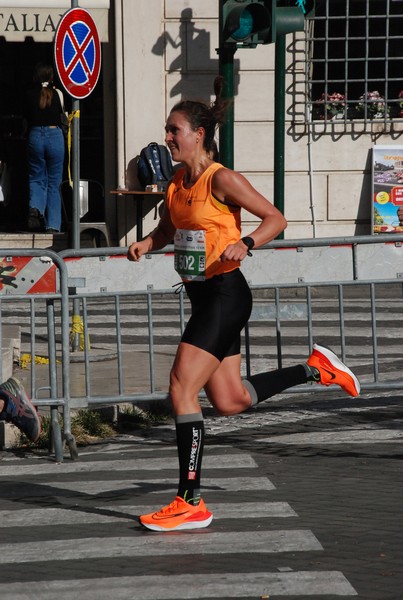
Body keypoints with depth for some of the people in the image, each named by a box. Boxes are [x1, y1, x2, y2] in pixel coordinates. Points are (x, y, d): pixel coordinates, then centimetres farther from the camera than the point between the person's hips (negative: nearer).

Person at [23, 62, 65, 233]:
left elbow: (26, 116, 8)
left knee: (36, 178, 14)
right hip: (55, 135, 0)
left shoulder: (30, 94, -1)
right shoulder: (56, 94, -3)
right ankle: (53, 225, 4)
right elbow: (61, 112, 9)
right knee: (54, 182, 7)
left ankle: (35, 207, -16)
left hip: (35, 135, 0)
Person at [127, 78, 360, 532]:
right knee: (230, 401, 14)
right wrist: (145, 244, 6)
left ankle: (191, 503, -11)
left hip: (224, 294, -9)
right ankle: (316, 369, 32)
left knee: (181, 387, -14)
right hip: (202, 296, 9)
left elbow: (275, 219, -11)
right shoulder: (177, 183, 9)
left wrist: (244, 244, -27)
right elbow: (167, 228, 26)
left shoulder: (221, 180, -14)